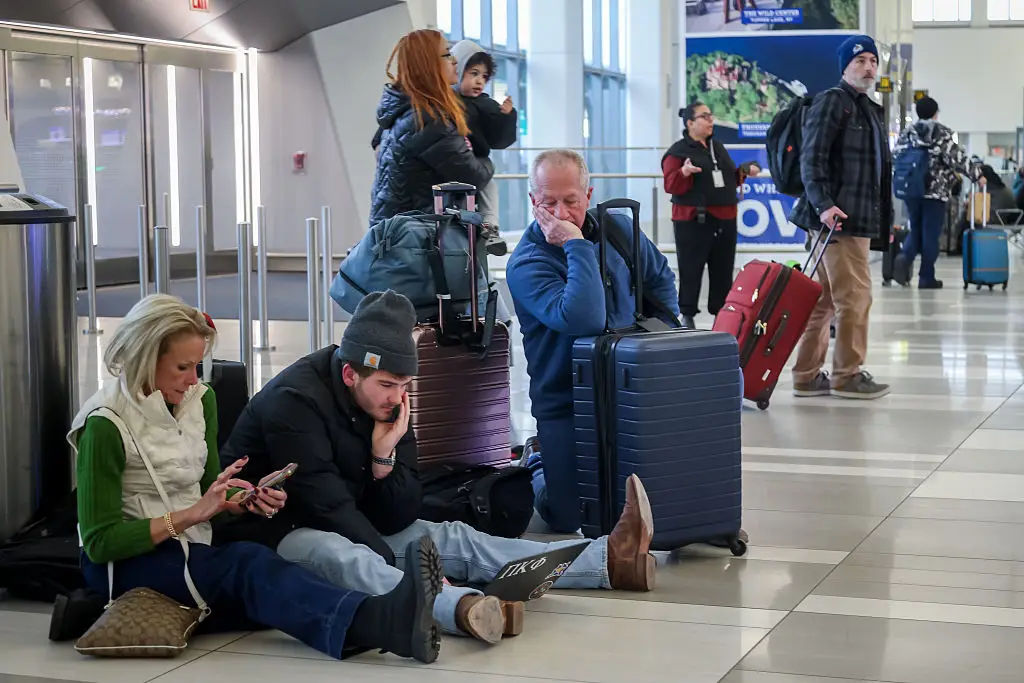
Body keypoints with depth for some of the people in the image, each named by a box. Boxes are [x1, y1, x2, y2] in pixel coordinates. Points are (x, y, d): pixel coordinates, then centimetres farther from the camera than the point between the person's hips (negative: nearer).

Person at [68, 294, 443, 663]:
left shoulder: (199, 400, 5)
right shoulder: (106, 424, -15)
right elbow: (100, 541, -17)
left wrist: (247, 502, -7)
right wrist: (193, 514, -22)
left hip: (191, 554, 7)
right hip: (123, 562, -7)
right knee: (247, 564, -35)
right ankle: (382, 624, -61)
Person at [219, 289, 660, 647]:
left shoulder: (388, 406, 2)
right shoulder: (295, 400, -21)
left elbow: (398, 521, -2)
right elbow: (325, 507, -27)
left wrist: (384, 457, -19)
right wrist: (401, 570, -29)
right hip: (275, 534, -8)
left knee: (450, 538, -5)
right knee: (337, 554, -39)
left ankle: (609, 560, -12)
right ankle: (462, 608, -67)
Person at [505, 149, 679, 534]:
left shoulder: (619, 229, -1)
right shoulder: (525, 264, -20)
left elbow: (660, 279, 19)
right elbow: (585, 319, -37)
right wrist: (576, 244, -32)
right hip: (565, 404, -4)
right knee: (571, 519, -7)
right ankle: (539, 466, 27)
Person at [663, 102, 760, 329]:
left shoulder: (719, 148, 17)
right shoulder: (678, 151, -5)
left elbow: (730, 179, 24)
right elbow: (671, 185, -13)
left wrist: (743, 171, 7)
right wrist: (684, 172, -30)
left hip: (725, 220, 6)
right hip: (693, 221, -6)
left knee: (723, 270, 8)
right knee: (691, 270, -3)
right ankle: (687, 316, 5)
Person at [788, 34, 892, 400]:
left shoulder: (870, 110, 23)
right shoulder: (831, 102, -5)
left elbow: (879, 168, 27)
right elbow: (811, 159, -14)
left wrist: (883, 219, 23)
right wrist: (824, 204, -25)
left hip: (860, 220, 9)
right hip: (838, 218, -9)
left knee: (826, 300, 10)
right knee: (855, 295, -7)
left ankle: (808, 376, 15)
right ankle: (848, 375, 2)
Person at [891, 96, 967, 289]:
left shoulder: (906, 133, 7)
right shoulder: (943, 133, -4)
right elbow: (958, 158, -11)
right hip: (936, 190, -4)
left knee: (916, 230, 15)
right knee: (930, 234, 2)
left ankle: (905, 257, -14)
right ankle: (926, 277, 4)